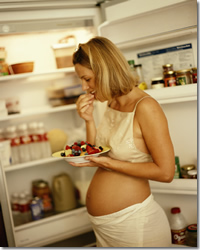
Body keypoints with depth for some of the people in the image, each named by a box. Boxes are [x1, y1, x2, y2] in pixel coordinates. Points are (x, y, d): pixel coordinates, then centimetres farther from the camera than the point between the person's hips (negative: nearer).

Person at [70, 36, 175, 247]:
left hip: (133, 221, -7)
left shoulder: (145, 107, -19)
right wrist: (89, 120, -5)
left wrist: (108, 163, -20)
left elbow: (165, 172, -20)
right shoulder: (111, 105, 4)